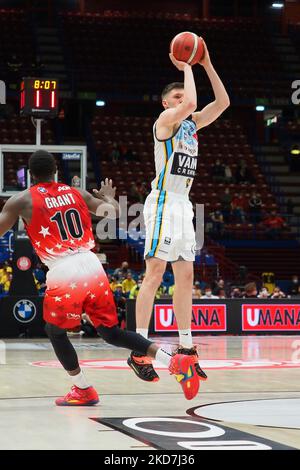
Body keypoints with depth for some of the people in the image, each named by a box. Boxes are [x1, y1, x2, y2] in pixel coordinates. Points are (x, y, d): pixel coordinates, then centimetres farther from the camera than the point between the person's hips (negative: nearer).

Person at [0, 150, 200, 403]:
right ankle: (176, 362, 0)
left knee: (55, 332, 20)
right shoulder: (77, 193, 16)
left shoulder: (22, 200, 4)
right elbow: (115, 212, 20)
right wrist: (109, 197, 43)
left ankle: (83, 391, 20)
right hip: (92, 267, 5)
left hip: (63, 274, -5)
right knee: (111, 332, 13)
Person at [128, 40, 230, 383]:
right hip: (164, 203, -9)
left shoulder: (191, 123, 17)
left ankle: (185, 347, 14)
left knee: (185, 276, 8)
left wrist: (207, 65, 6)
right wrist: (186, 68, -11)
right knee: (155, 273, -12)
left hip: (183, 204, 9)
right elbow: (190, 103, -25)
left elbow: (222, 102, 13)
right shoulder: (166, 119, -6)